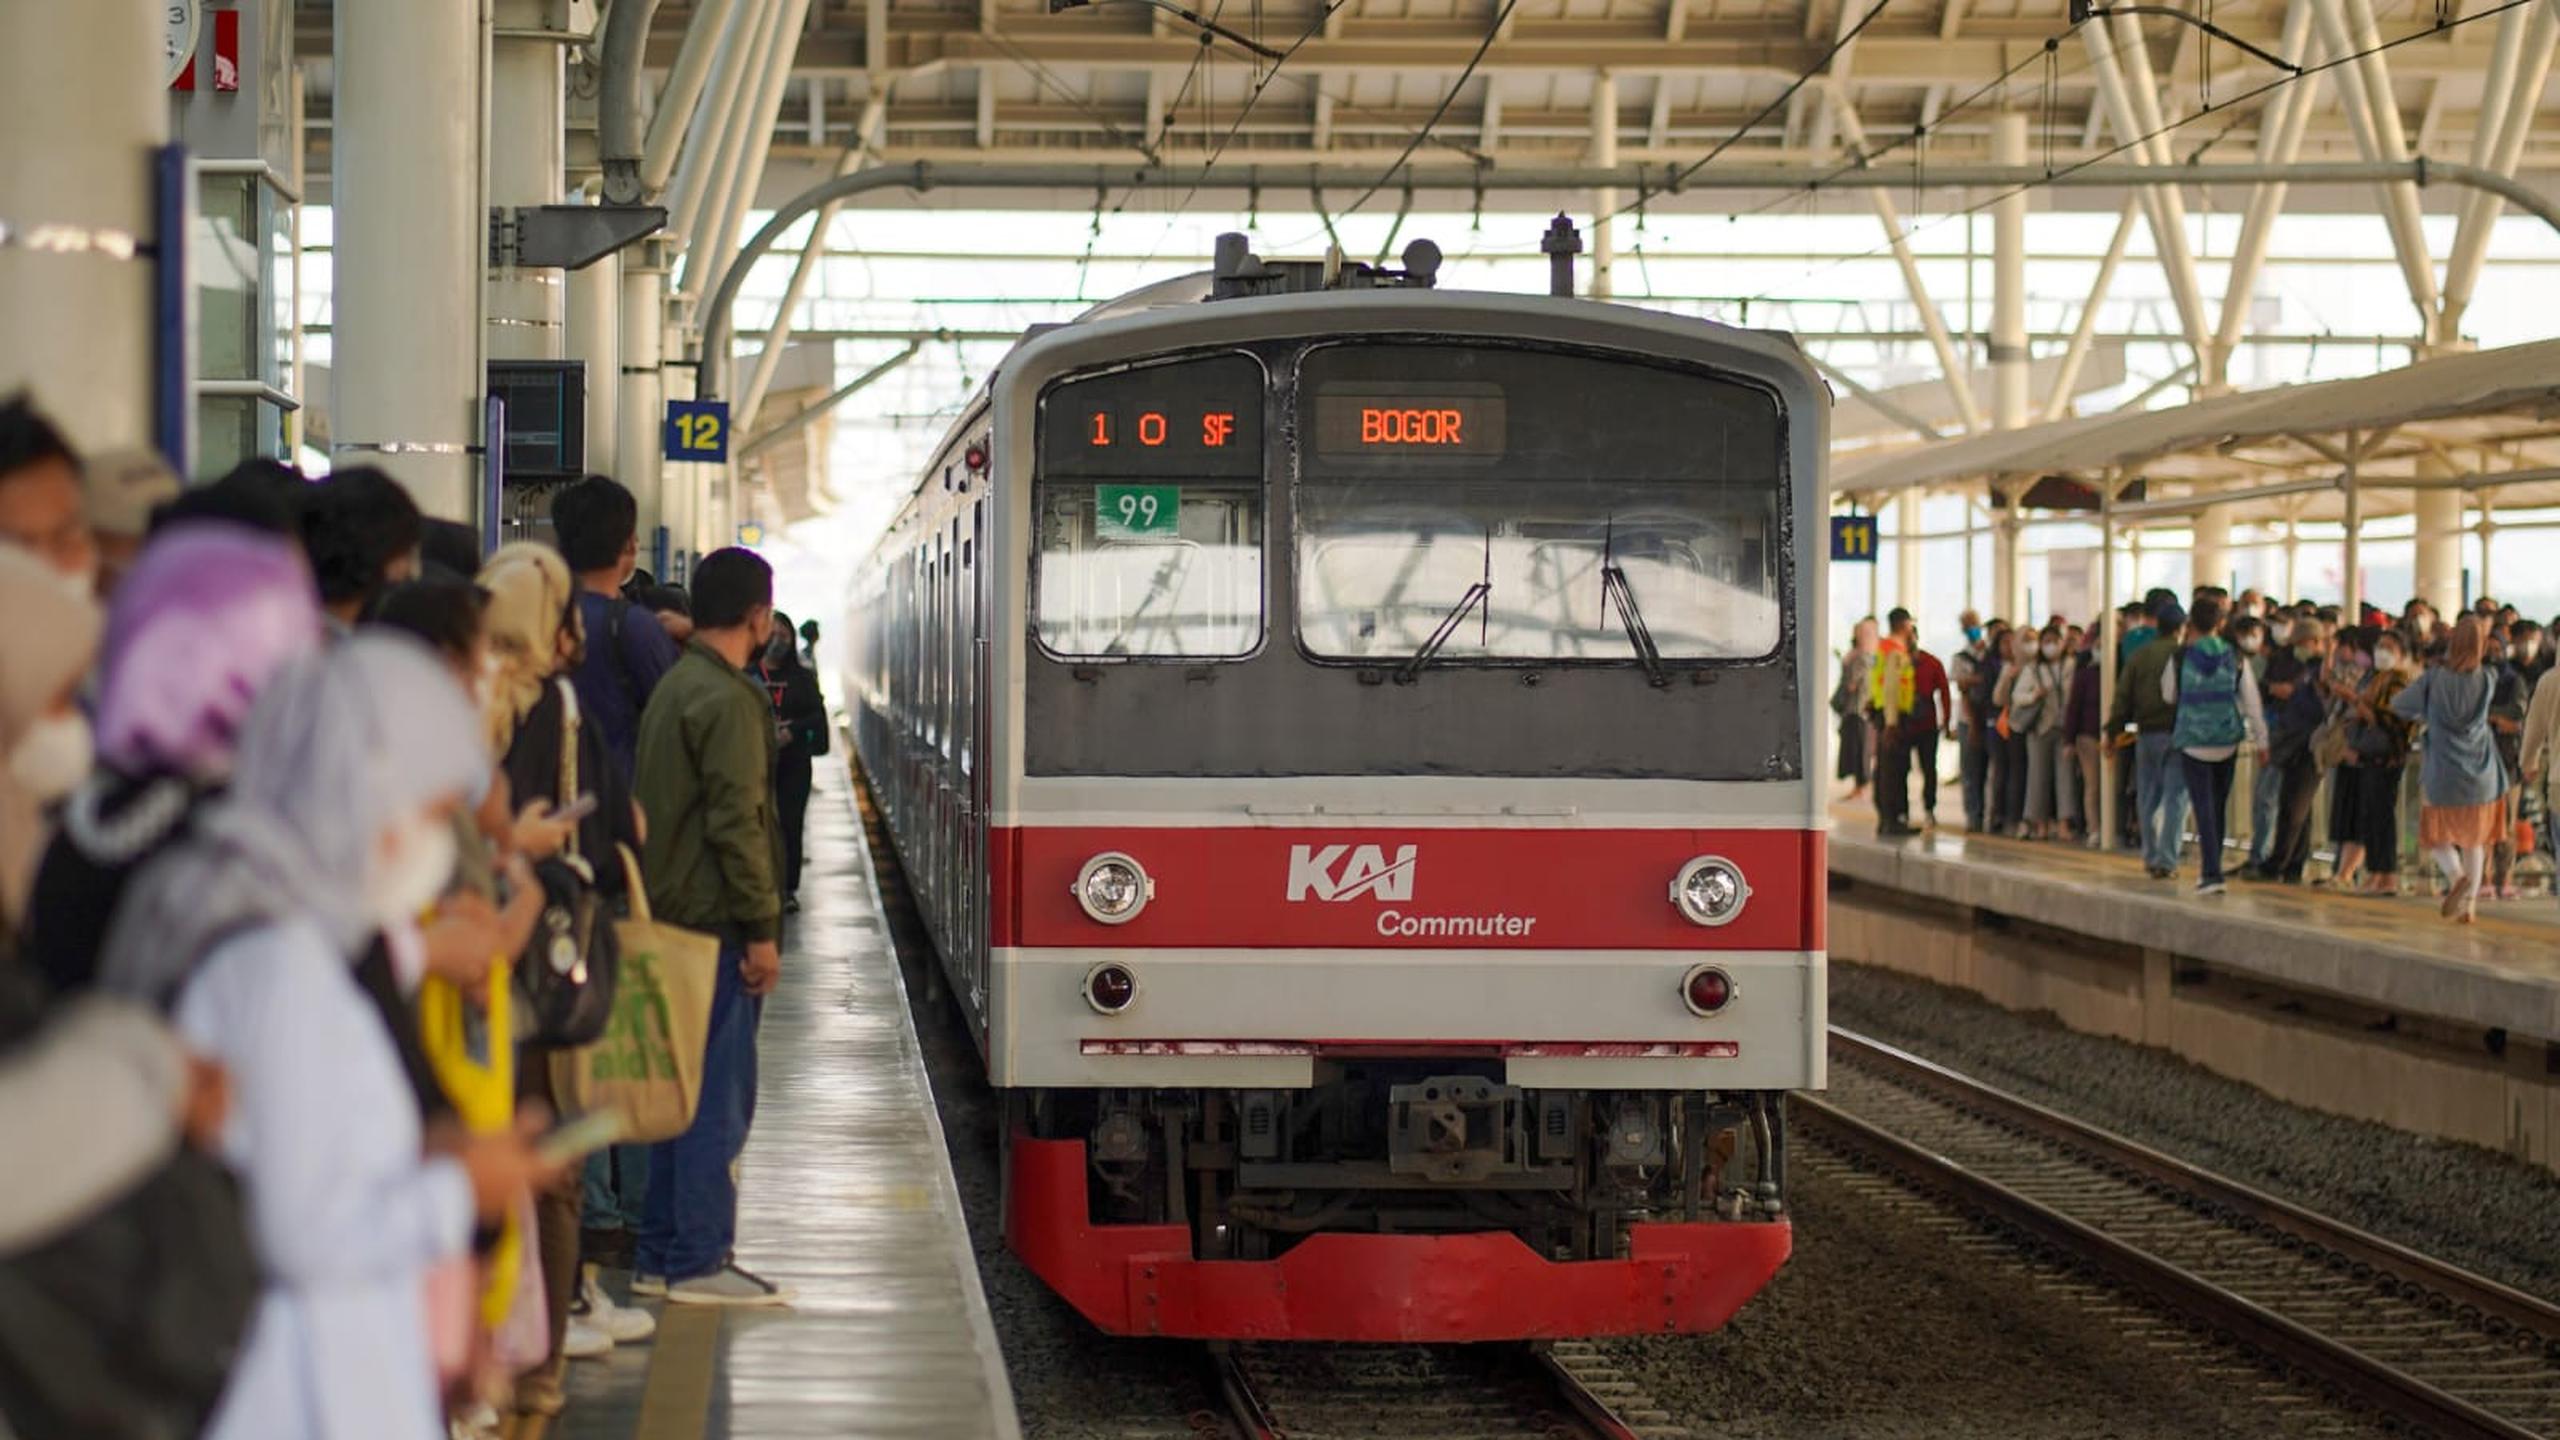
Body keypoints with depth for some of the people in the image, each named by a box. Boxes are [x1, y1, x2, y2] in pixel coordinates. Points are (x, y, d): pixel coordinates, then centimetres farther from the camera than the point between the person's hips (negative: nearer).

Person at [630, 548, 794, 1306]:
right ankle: (699, 1261, -3)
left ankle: (661, 1255, 18)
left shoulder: (674, 686, 15)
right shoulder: (728, 700, -16)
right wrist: (762, 928, -18)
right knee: (718, 1091, -5)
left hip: (673, 915, 10)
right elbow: (736, 821, -20)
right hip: (715, 919, -10)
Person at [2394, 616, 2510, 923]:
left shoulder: (2433, 679, -14)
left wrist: (2421, 716, 18)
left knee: (2436, 835, 14)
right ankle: (2469, 904, 15)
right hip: (2481, 776, 2)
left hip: (2442, 776, -2)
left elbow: (2399, 705, 1)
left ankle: (2456, 874, -14)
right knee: (2475, 841, 19)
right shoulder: (2488, 680, -8)